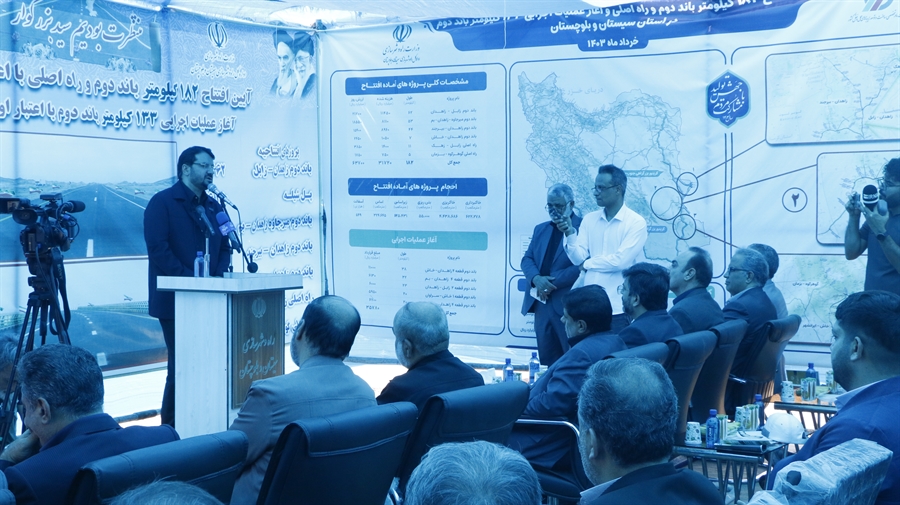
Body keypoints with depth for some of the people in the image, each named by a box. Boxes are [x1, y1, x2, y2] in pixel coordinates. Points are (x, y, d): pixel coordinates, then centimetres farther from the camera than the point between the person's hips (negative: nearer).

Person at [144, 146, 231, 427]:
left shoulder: (213, 206, 17)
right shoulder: (162, 202, -4)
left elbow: (224, 247, 17)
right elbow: (158, 249, -14)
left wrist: (220, 276, -3)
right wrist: (191, 280, -19)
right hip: (177, 300, -6)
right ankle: (171, 429, 8)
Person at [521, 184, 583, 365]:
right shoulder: (541, 229, 18)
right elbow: (527, 259, 11)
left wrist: (552, 283, -18)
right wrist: (536, 278, -11)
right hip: (541, 302, 7)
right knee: (546, 359, 11)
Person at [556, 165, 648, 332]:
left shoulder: (636, 223, -7)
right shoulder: (589, 220, 9)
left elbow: (620, 260, -16)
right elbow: (578, 259, 3)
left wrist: (588, 263, -3)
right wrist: (570, 234, -14)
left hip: (619, 307, -5)